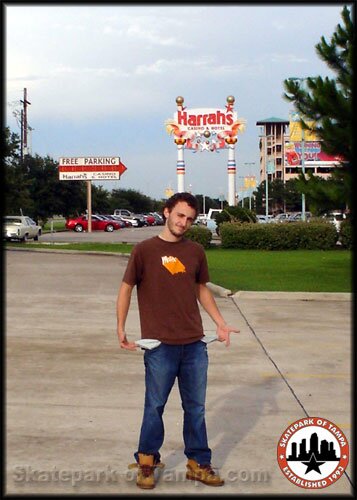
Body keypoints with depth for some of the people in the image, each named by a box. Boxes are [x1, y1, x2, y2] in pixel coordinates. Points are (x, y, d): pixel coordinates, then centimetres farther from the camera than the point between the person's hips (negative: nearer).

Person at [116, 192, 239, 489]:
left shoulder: (196, 251, 7)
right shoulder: (145, 250, -4)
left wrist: (220, 322, 12)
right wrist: (121, 328, -4)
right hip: (160, 345, -4)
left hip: (194, 344, 4)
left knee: (196, 408, 12)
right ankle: (146, 463, 24)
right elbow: (126, 288, 1)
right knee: (155, 406, 6)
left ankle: (199, 464, 25)